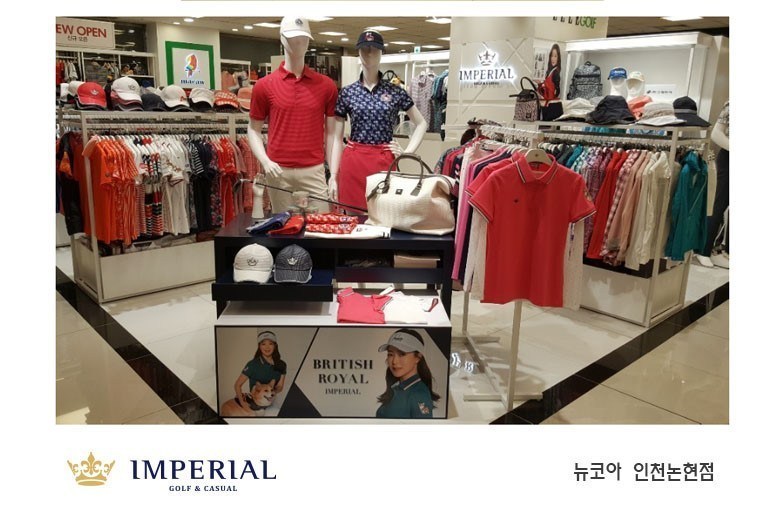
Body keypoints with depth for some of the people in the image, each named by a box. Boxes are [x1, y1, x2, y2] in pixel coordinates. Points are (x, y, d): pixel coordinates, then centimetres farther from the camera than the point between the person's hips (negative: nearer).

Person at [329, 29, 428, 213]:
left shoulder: (396, 92, 3)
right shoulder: (347, 93, 4)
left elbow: (421, 124, 13)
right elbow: (338, 138, 5)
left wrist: (408, 152, 0)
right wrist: (333, 177, 0)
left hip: (384, 163, 0)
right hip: (353, 163, 1)